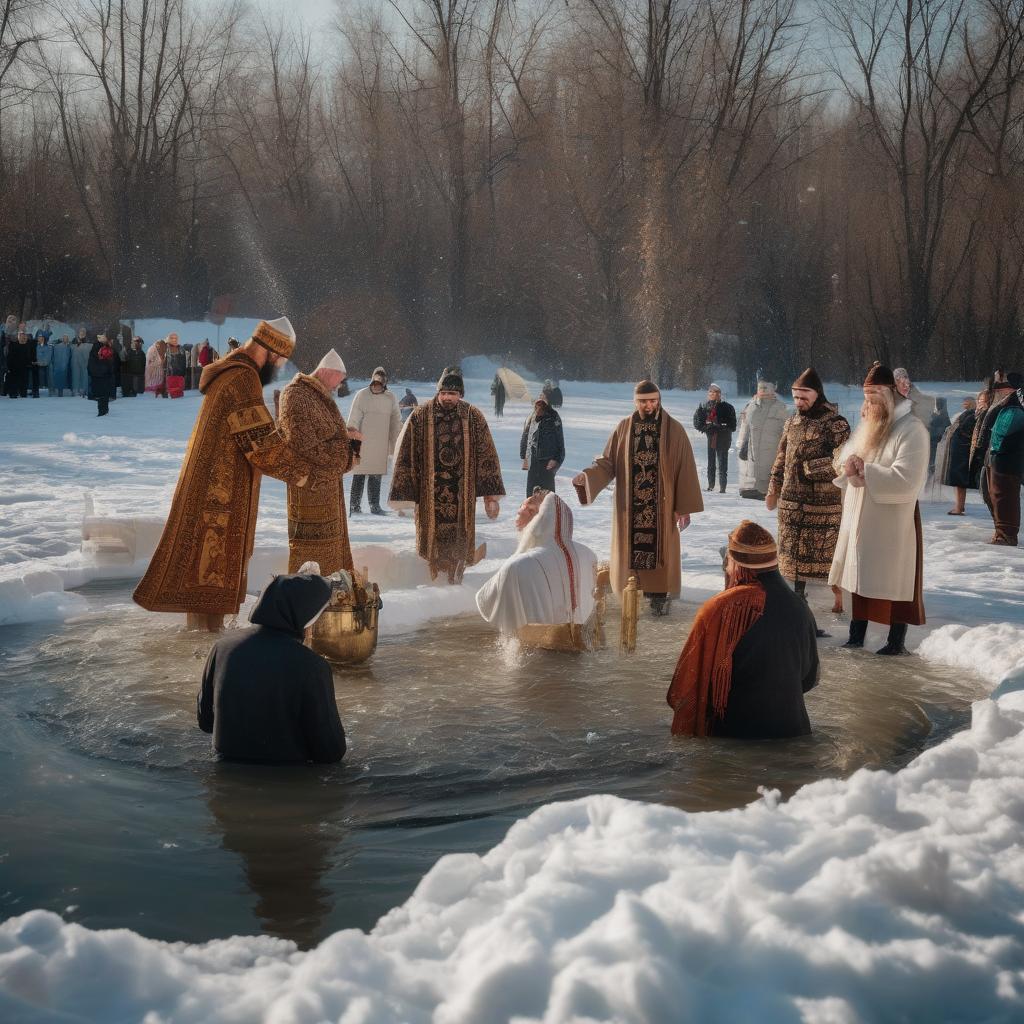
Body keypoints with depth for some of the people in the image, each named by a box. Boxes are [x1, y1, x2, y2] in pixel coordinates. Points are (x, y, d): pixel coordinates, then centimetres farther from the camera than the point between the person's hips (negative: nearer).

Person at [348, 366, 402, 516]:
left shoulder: (391, 398, 4)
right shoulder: (362, 395, -5)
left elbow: (396, 422, 11)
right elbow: (353, 421, -5)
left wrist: (396, 443, 9)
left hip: (381, 445, 3)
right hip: (362, 442, -3)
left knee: (377, 475, 9)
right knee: (360, 474, 0)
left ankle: (375, 505, 18)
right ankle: (355, 506, 6)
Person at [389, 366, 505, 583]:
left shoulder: (473, 417, 2)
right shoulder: (420, 417, -2)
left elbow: (486, 455, 5)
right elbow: (405, 456, -1)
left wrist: (491, 495, 1)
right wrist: (403, 495, -5)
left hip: (462, 498, 1)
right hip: (430, 498, -1)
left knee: (459, 545, 3)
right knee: (432, 542, 2)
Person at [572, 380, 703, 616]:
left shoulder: (674, 429, -4)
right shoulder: (624, 428, 2)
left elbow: (685, 470, -5)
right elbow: (607, 462, 2)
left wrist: (685, 507, -8)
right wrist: (587, 476, -18)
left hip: (661, 507, -2)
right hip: (630, 506, 2)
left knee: (659, 548, 4)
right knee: (631, 548, 6)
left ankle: (659, 595, 15)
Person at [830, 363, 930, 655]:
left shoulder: (912, 429, -13)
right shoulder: (867, 424, 12)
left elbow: (906, 480, -23)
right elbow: (843, 459, 14)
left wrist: (864, 471, -21)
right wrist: (848, 465, -10)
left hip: (893, 523, -7)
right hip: (860, 520, 7)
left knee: (895, 582, 1)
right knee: (860, 578, 13)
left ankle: (897, 642, 11)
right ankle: (856, 637, 23)